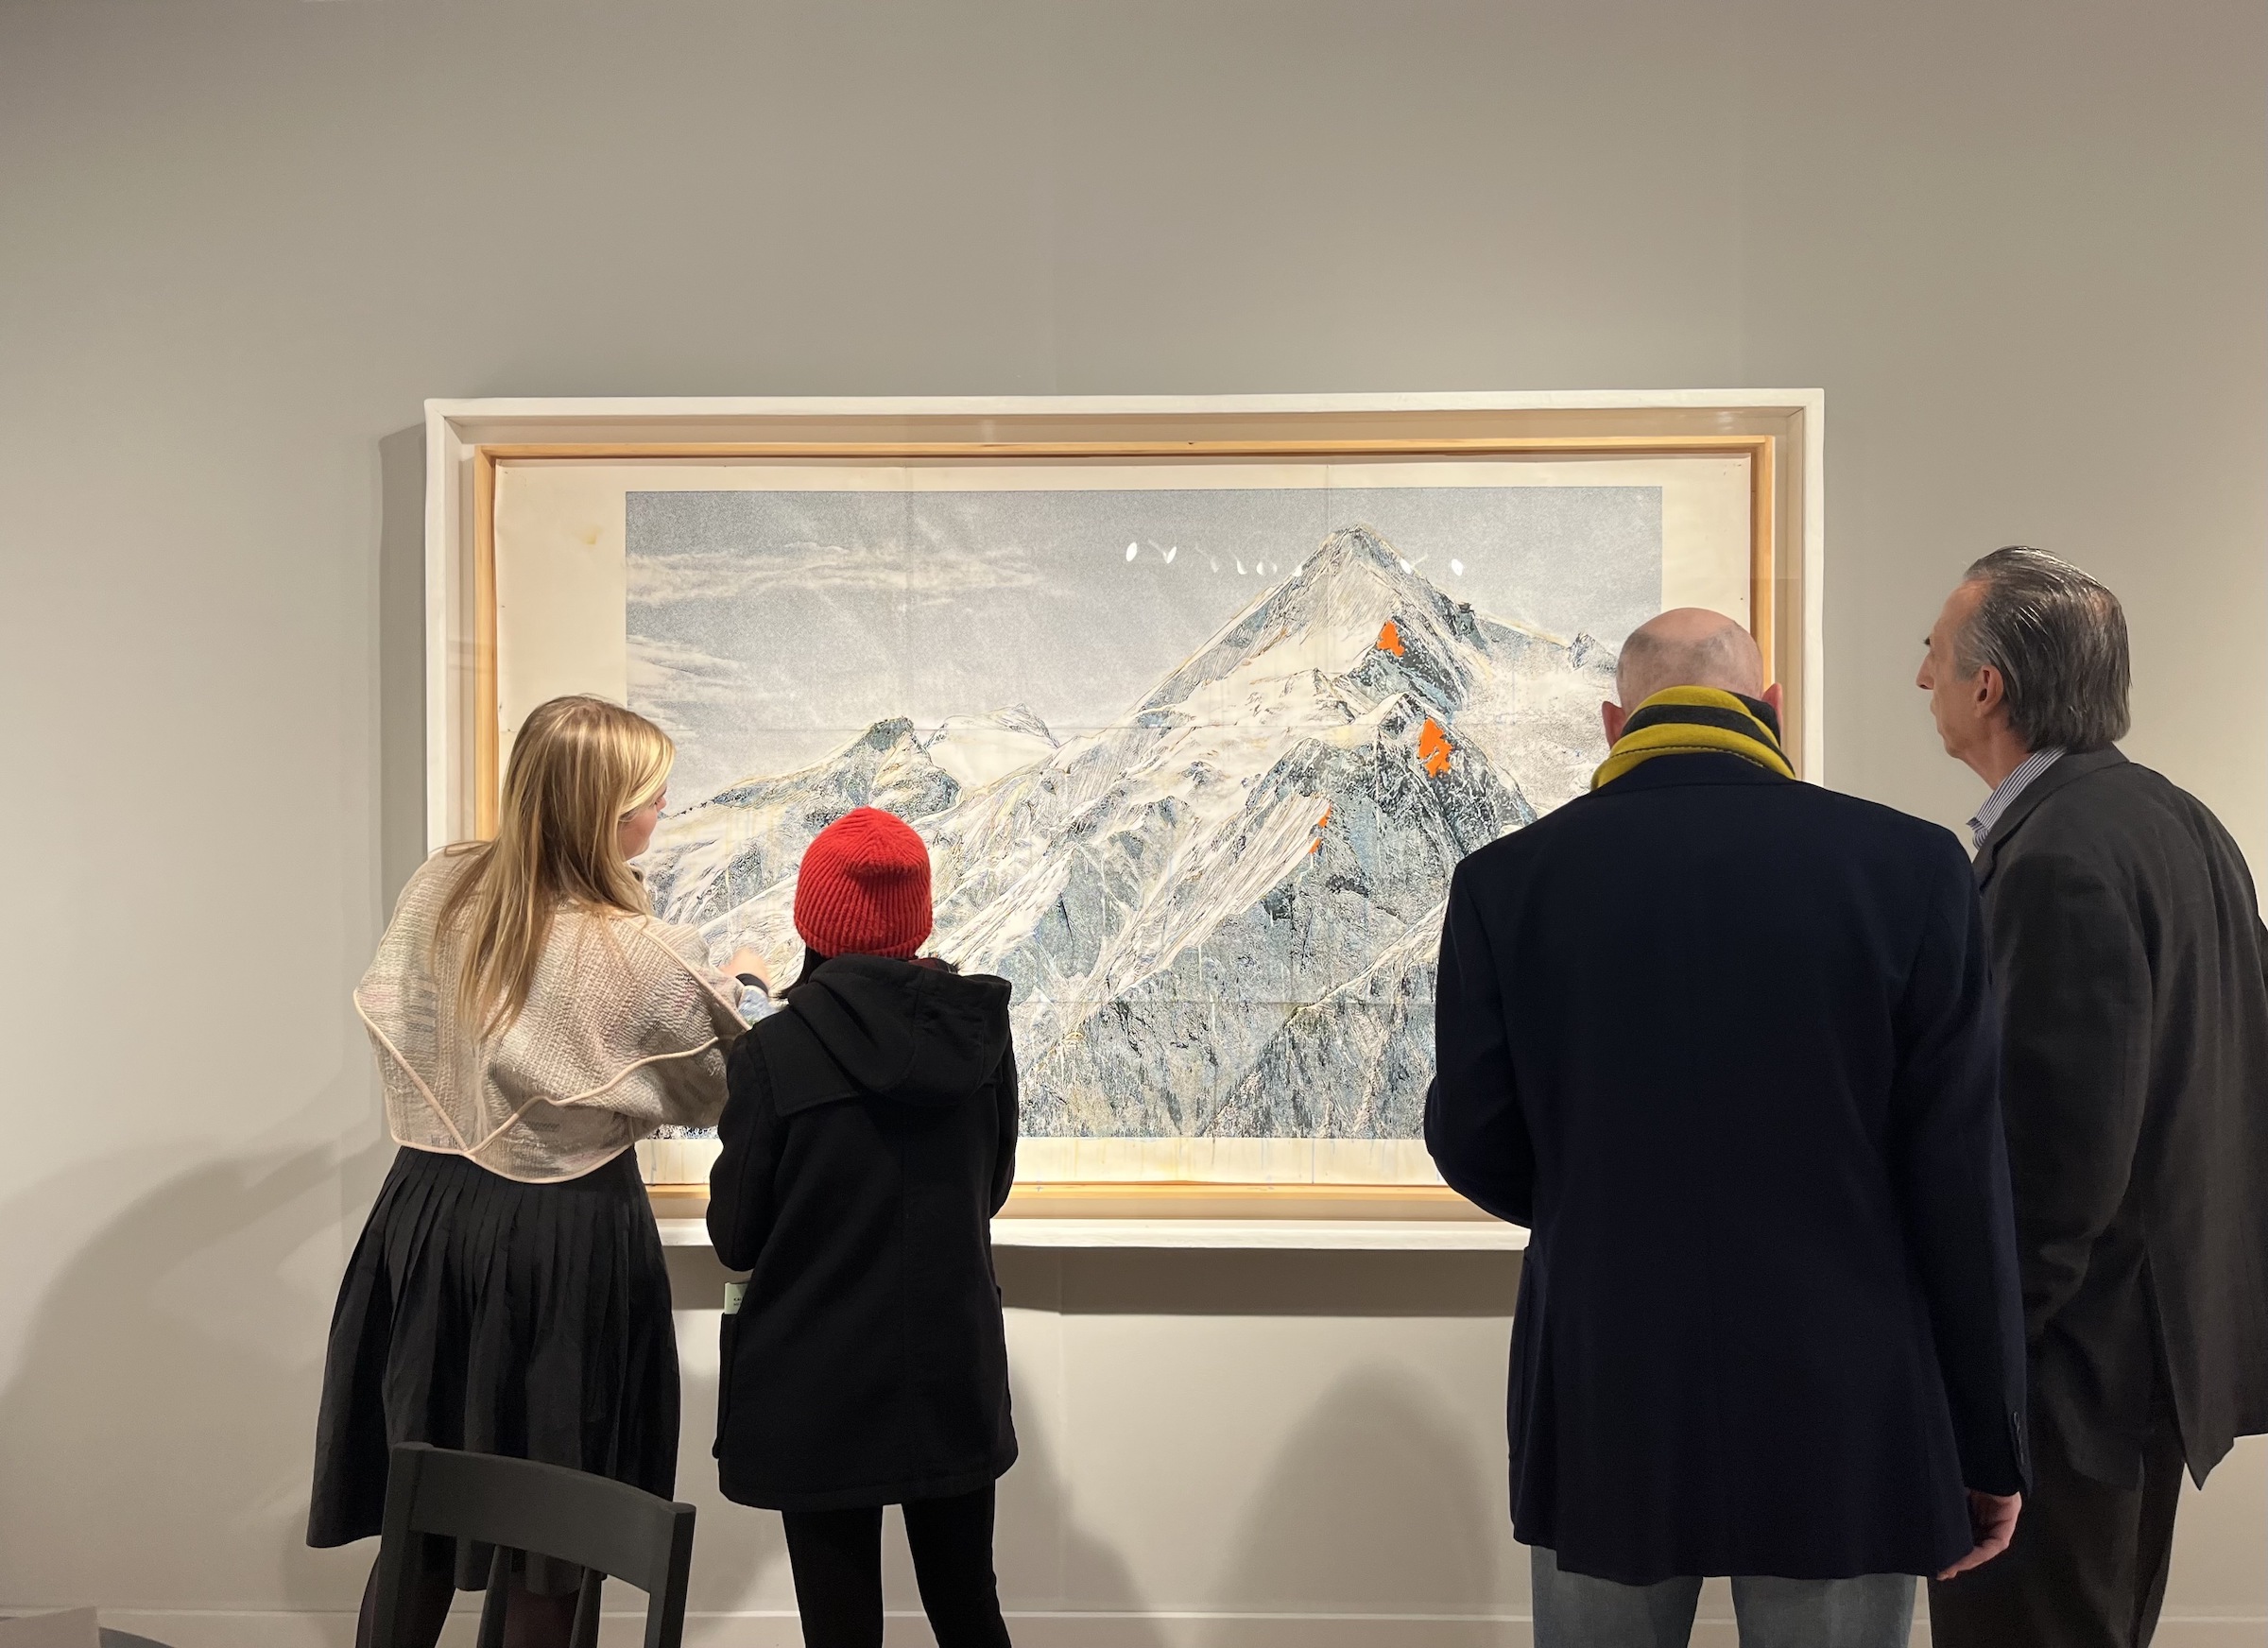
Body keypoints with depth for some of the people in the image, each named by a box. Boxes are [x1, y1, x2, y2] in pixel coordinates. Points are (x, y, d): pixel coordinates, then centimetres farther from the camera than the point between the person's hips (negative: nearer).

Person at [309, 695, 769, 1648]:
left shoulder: (438, 892, -6)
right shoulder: (649, 960, -20)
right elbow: (713, 1098, -4)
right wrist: (724, 994, 15)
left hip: (428, 1219, 5)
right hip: (565, 1243, -5)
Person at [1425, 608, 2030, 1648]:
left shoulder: (1506, 880, -6)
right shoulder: (1909, 866, -8)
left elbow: (1474, 1147, -1)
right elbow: (1961, 1176, -7)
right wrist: (1989, 1445, 2)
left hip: (1603, 1414, 1)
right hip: (1838, 1419, 0)